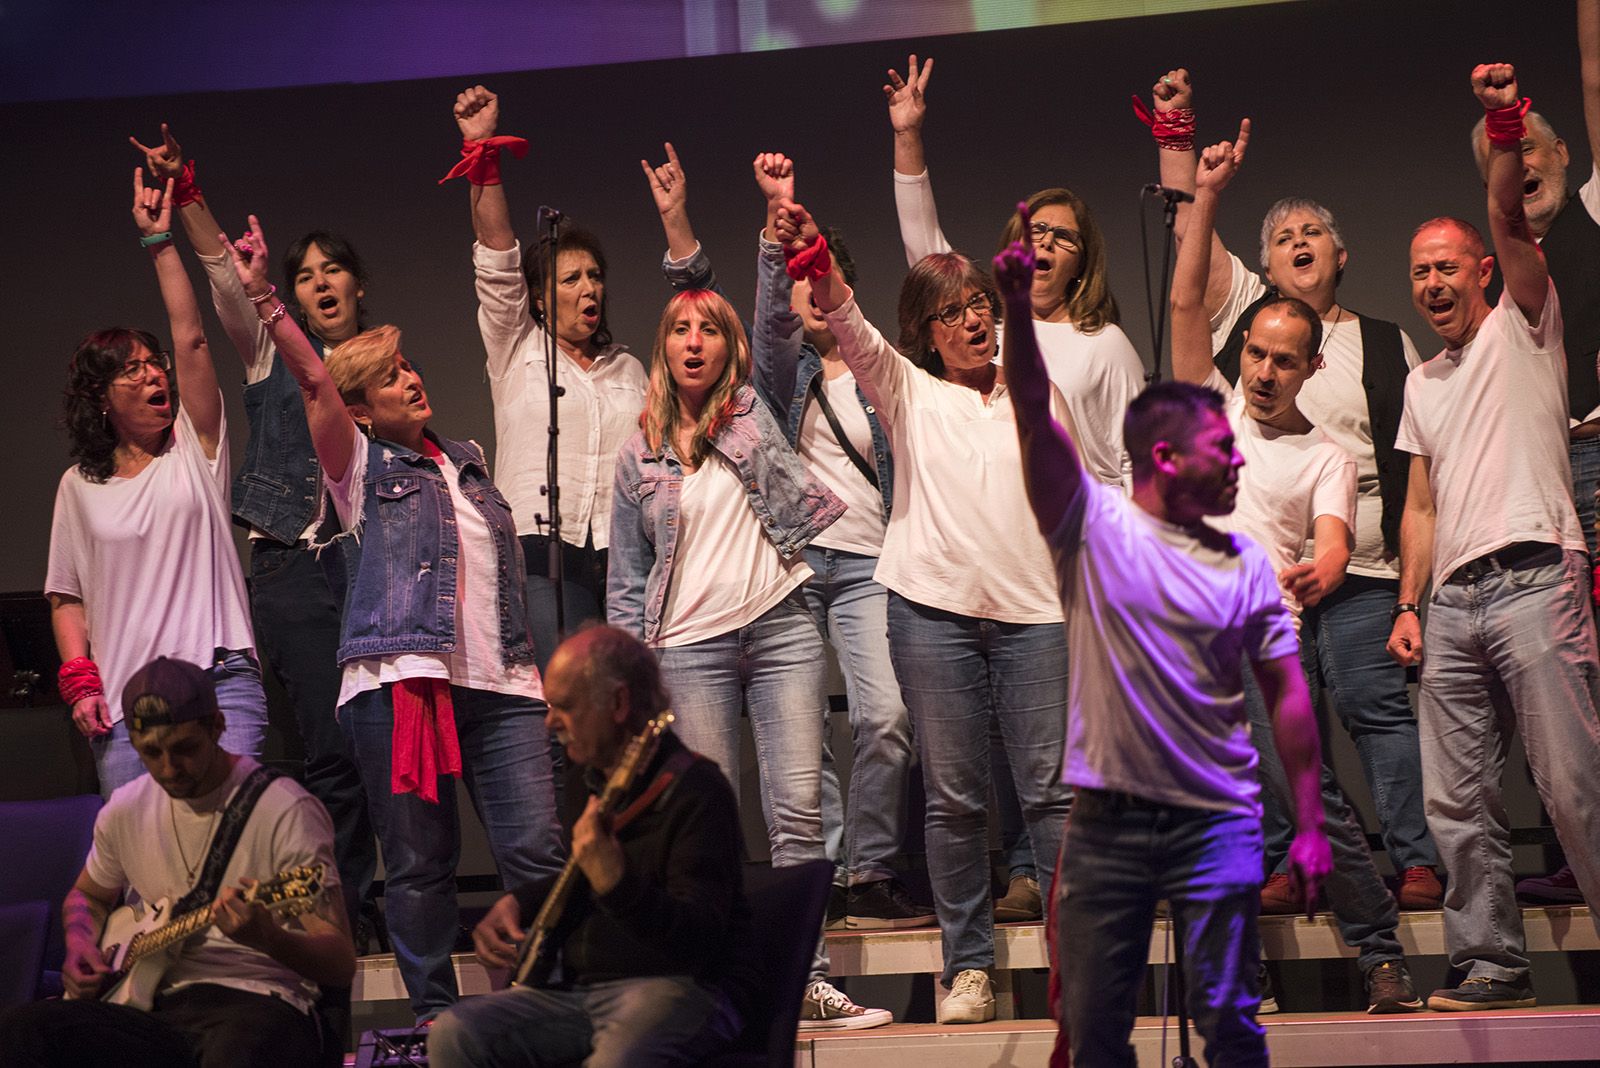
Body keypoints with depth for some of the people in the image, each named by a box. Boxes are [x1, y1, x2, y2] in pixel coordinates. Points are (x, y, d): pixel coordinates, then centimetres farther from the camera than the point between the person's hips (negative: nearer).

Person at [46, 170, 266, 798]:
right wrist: (80, 680, 0)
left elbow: (191, 341, -1)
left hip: (218, 681, -1)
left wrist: (159, 243, -3)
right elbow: (66, 595, 15)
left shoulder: (194, 449, 10)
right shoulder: (79, 486, 14)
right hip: (123, 698, 1)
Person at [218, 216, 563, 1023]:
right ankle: (433, 1012, 9)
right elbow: (315, 381, -6)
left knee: (536, 849, -6)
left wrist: (527, 666, 19)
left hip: (500, 683, 4)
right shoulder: (362, 467, 8)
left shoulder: (466, 464, 22)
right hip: (399, 677, -4)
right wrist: (264, 299, -12)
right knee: (419, 861, 0)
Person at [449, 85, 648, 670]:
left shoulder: (628, 369, 21)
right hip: (542, 557, -4)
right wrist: (483, 154, -11)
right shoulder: (518, 352, 9)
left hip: (623, 559, 4)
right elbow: (497, 263, -2)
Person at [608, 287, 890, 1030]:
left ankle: (807, 984, -5)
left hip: (780, 627, 0)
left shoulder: (755, 412, 10)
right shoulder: (640, 455, 10)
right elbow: (627, 580, 12)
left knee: (797, 809, -7)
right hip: (690, 646, 0)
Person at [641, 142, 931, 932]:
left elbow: (903, 471, 16)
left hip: (864, 561, 0)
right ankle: (821, 876, 2)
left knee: (885, 714, -15)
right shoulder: (781, 365, 11)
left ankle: (869, 874, -6)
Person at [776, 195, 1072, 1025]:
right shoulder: (908, 392, 11)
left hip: (1034, 611, 1)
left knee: (1053, 787, -3)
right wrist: (817, 264, -26)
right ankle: (967, 969, 8)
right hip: (934, 607, -1)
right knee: (953, 796, 1)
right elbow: (854, 335, -7)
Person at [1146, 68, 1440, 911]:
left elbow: (1418, 467, 9)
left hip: (1360, 565, -1)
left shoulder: (1386, 346, 13)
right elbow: (1189, 230, 7)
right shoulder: (1244, 313, 15)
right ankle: (1279, 866, 6)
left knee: (1379, 709, -5)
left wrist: (1415, 575, -1)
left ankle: (1417, 863, -3)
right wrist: (1175, 131, 1)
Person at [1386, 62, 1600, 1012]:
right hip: (1454, 601, 7)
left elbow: (1511, 222, -10)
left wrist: (1506, 131, -26)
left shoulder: (1523, 327, 8)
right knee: (1458, 799, 2)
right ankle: (1494, 961, 7)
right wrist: (1409, 604, 10)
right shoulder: (1422, 383, 24)